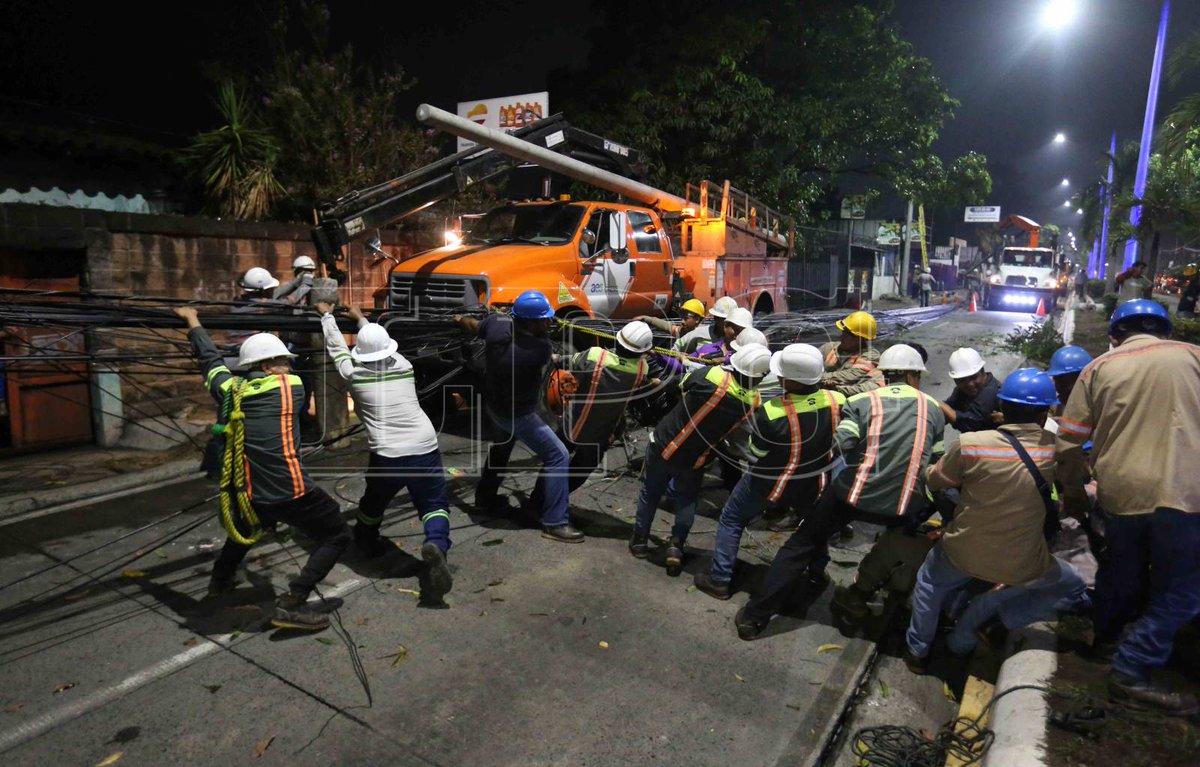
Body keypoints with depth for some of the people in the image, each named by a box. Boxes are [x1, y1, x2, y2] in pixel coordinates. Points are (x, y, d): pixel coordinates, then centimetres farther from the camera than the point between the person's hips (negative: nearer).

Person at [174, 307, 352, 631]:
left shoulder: (229, 389, 6)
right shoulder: (291, 386, -6)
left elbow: (210, 358, 24)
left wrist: (192, 320, 39)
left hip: (250, 495, 7)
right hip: (292, 493, -7)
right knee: (337, 535, 6)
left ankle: (220, 577, 54)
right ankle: (292, 603, -6)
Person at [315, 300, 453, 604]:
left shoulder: (353, 374, 4)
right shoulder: (404, 365, 10)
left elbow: (336, 347, 23)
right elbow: (382, 344, 30)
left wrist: (327, 316, 40)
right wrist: (362, 319, 46)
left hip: (387, 457, 0)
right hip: (426, 450, 1)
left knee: (373, 501, 27)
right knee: (434, 504, 9)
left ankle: (365, 541, 50)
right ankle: (436, 546, -20)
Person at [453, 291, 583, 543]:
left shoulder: (496, 323, -15)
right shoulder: (541, 348, -32)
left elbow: (473, 326, 7)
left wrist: (460, 319, 30)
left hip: (493, 404, 8)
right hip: (517, 414, -8)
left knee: (502, 444, 33)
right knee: (558, 456, -4)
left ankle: (485, 497, 47)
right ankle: (555, 523, -3)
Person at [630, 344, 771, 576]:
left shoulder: (710, 375, -22)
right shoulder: (752, 402, -16)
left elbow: (682, 386, 0)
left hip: (663, 445, 0)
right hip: (694, 460, 0)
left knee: (651, 492, 20)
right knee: (687, 500, 25)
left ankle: (640, 538, 34)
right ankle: (677, 544, 16)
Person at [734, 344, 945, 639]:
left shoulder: (863, 401, 1)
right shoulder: (934, 409, 9)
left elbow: (840, 445, -12)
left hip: (854, 492, -1)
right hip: (902, 506, 2)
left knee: (801, 545, 10)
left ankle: (755, 615, 10)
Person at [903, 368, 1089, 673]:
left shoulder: (971, 444, -18)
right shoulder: (1055, 449, -13)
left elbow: (934, 480, -1)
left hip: (962, 555, 1)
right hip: (1022, 567, 0)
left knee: (930, 582, 32)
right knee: (1073, 588, 28)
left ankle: (917, 650, 35)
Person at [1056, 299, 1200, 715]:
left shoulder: (1100, 367, 6)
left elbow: (1069, 441, 5)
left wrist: (1073, 492, 18)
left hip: (1119, 491, 3)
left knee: (1120, 572, 24)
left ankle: (1105, 638, 41)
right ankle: (1131, 672, 6)